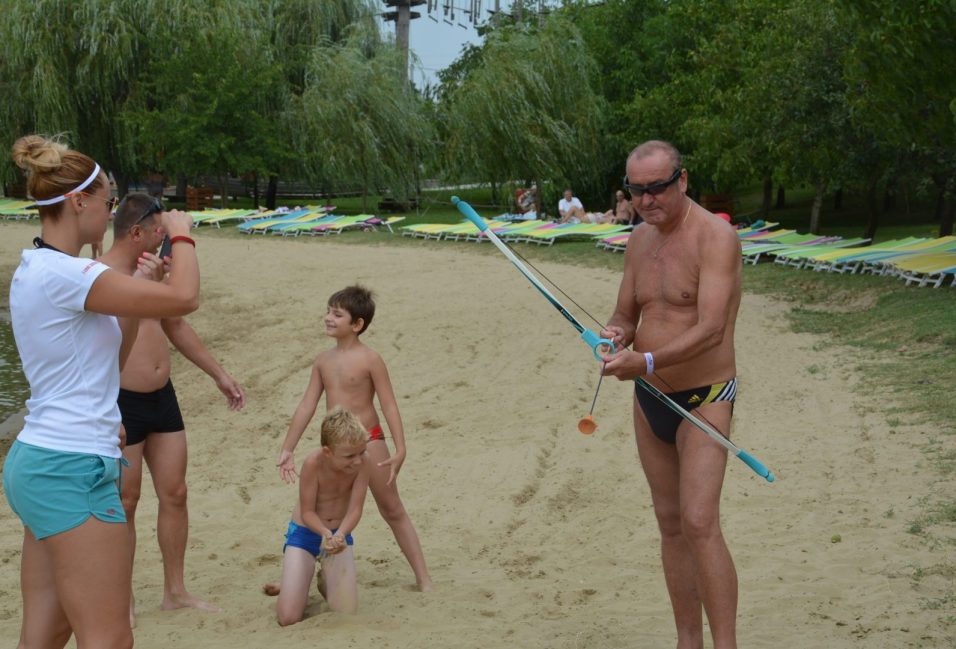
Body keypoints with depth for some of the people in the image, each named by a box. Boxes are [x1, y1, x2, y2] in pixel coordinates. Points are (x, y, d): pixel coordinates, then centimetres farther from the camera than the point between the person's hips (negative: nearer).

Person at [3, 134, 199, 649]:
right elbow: (183, 298, -19)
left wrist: (137, 288, 13)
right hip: (72, 470, -10)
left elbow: (109, 362, 22)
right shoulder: (61, 273, -16)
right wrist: (181, 234, -2)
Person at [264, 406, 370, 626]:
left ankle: (325, 581, 26)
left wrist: (340, 535, -38)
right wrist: (326, 534, -40)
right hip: (305, 533, -3)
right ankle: (292, 585, 24)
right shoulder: (313, 463, -29)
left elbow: (355, 509, -19)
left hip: (340, 534, 3)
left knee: (347, 612, -7)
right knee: (289, 618, -12)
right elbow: (307, 512, -20)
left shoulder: (362, 461, -21)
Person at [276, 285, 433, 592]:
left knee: (393, 511, 1)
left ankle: (423, 578, 7)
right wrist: (287, 449, 8)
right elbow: (307, 406, 8)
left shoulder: (369, 359, -13)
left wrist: (400, 450, -19)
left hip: (368, 442, -6)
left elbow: (389, 406, -13)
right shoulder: (323, 360, 4)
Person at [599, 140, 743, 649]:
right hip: (649, 398, 7)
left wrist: (645, 363, -34)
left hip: (703, 397, -7)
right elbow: (626, 313, 15)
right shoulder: (640, 241, 8)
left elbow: (711, 330, -25)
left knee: (699, 522, -18)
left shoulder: (715, 236, -16)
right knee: (670, 524, 10)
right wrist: (617, 333, -9)